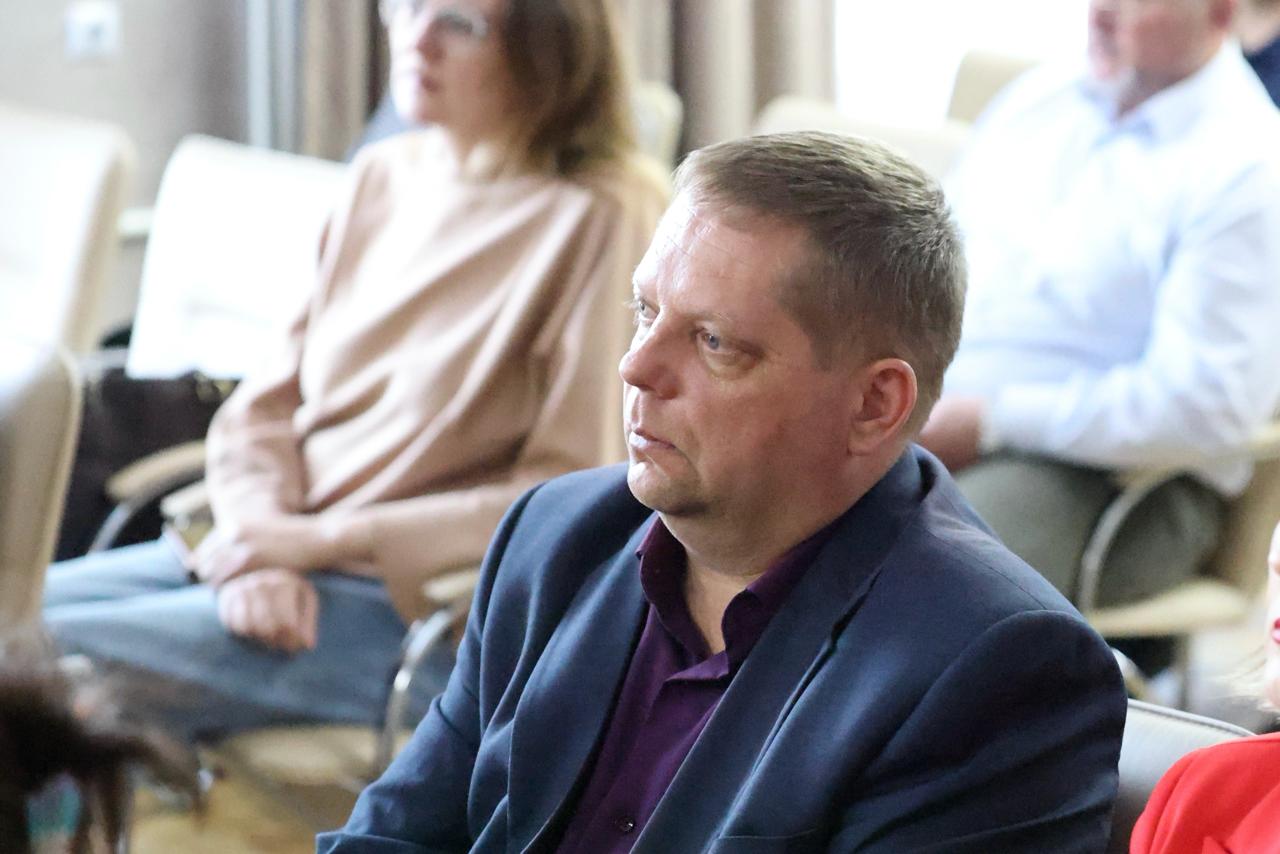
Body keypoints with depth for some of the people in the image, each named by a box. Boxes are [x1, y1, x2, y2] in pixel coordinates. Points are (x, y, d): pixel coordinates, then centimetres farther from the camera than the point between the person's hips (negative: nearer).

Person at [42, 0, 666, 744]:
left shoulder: (600, 220, -11)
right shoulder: (382, 176, 11)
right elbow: (267, 406, 11)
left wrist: (328, 537, -14)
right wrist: (259, 550, -10)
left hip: (414, 601, -7)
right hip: (283, 547, 7)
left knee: (51, 659, -20)